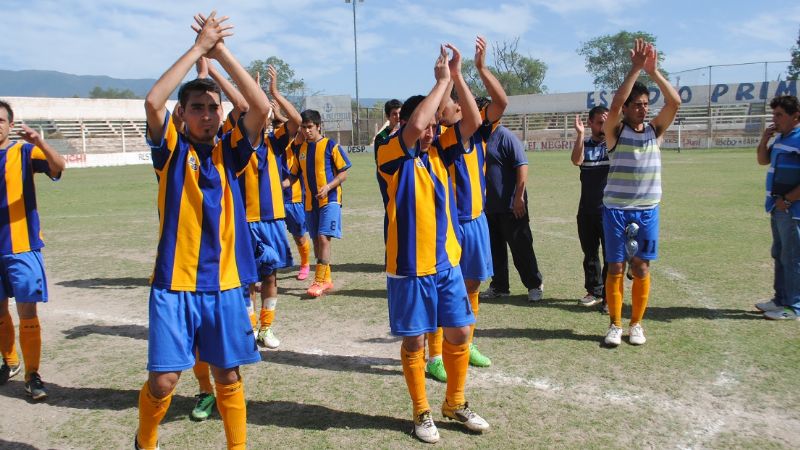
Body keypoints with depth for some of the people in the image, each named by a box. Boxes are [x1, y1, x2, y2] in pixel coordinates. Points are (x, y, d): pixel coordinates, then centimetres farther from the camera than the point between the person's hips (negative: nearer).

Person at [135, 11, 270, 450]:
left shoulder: (230, 151, 4)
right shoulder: (171, 150, -1)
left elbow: (260, 107, -10)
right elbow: (152, 102, -19)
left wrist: (221, 51, -9)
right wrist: (198, 47, -13)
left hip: (225, 283, 2)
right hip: (174, 284, -2)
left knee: (228, 375, 10)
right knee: (162, 380, 0)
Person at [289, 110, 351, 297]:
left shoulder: (330, 145, -6)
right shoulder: (300, 149, 10)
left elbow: (344, 173, -6)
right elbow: (294, 174, 15)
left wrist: (328, 187, -20)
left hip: (329, 199, -6)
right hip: (310, 202, 6)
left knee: (323, 238, -15)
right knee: (316, 240, 9)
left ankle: (320, 281, -8)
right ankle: (326, 279, 21)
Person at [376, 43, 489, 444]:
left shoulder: (438, 152, 7)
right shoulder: (391, 156, -10)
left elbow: (472, 122, 0)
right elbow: (414, 124, -27)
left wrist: (457, 75, -7)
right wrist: (441, 80, -17)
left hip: (447, 262, 6)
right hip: (410, 267, -5)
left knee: (459, 334, 11)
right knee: (414, 341, 7)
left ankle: (455, 404, 31)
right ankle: (422, 412, 24)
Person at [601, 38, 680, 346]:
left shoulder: (655, 130, 5)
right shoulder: (615, 132, -4)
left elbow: (675, 102, -10)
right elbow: (614, 104, -23)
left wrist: (653, 71, -16)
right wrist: (635, 69, -22)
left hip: (648, 210, 3)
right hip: (616, 209, -2)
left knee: (641, 268, 6)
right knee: (616, 268, 2)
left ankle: (636, 324, 19)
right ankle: (615, 324, 14)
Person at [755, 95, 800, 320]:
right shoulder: (780, 138, 11)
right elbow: (763, 160, 22)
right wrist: (764, 139, 6)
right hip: (779, 208, 9)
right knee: (779, 255, 16)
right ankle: (781, 299, 26)